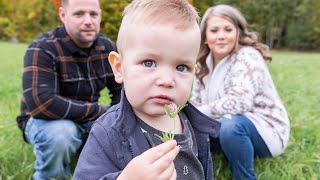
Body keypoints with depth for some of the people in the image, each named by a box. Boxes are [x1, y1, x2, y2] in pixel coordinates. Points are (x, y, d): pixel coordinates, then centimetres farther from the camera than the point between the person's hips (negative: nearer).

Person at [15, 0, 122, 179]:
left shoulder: (107, 47, -5)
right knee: (60, 133, -38)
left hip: (90, 119, 6)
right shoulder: (43, 49, -23)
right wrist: (98, 110, -28)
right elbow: (41, 103, -35)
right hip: (46, 120, -5)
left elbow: (122, 89, 5)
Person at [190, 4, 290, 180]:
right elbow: (197, 103, 4)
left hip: (265, 130, -7)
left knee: (230, 125, -37)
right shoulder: (204, 63, 2)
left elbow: (239, 102, -33)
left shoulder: (247, 57, -20)